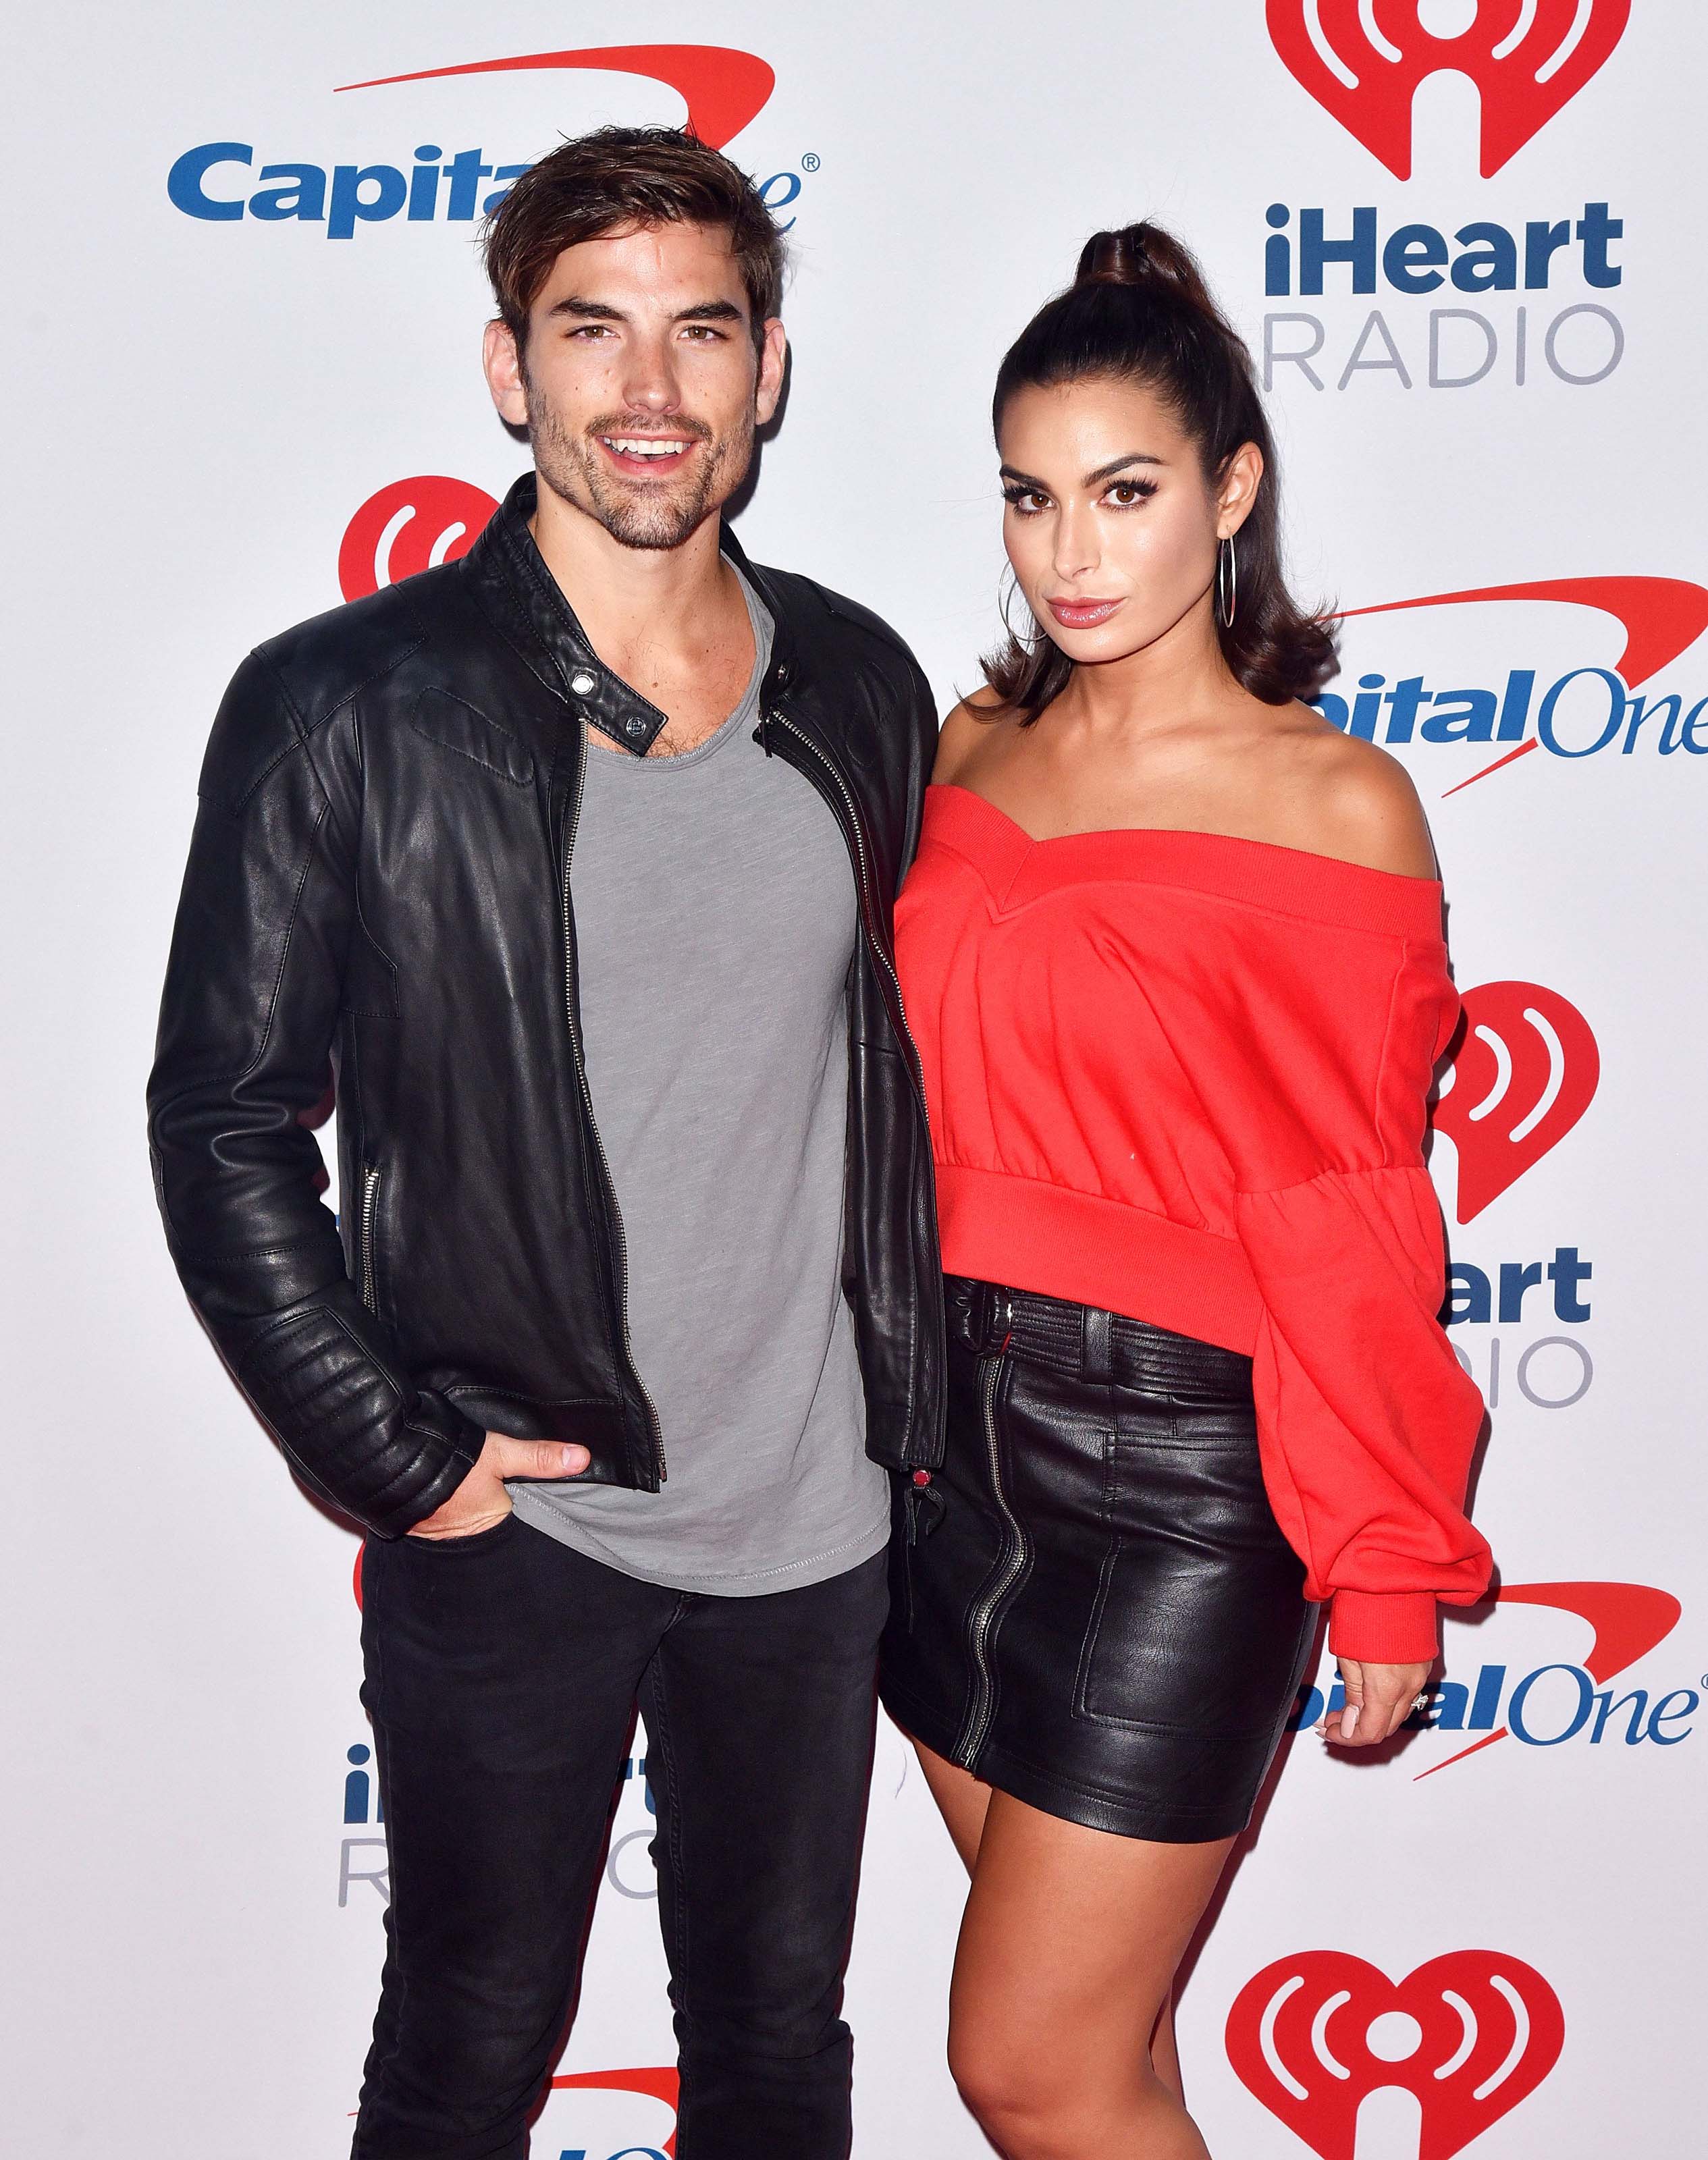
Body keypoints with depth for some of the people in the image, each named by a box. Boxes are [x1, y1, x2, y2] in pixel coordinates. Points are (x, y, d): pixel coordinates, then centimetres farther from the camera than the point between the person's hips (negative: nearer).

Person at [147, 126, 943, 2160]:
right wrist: (391, 1458, -10)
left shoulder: (861, 690, 2)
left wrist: (914, 1397, 9)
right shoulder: (347, 708, -10)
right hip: (509, 1532, -3)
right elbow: (223, 1121, -6)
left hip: (816, 1527, 4)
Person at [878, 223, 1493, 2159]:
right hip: (948, 1435, 5)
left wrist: (1386, 1561, -4)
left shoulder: (1336, 803, -10)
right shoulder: (972, 748, 6)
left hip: (1179, 1469, -5)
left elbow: (1356, 1215, -8)